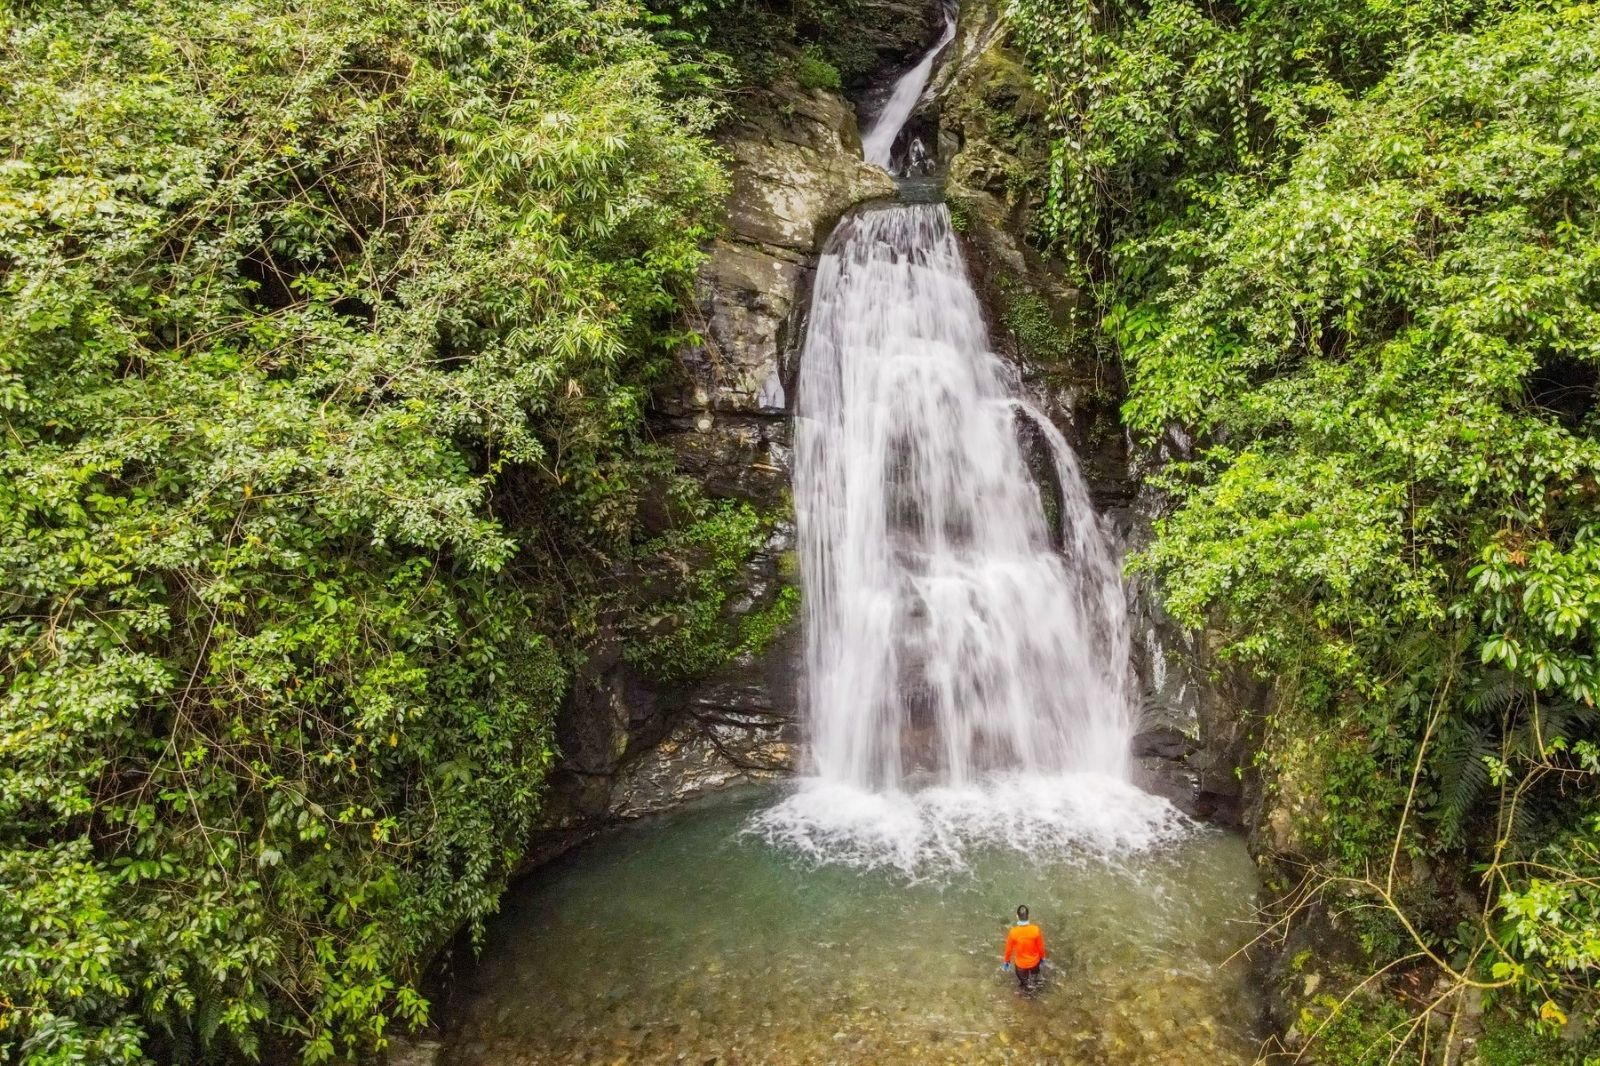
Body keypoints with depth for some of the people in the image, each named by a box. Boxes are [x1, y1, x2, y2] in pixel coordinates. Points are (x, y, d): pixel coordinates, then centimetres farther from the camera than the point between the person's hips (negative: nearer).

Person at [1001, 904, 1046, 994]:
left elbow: (1009, 949, -14)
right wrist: (1042, 957, 9)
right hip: (1034, 961, 1)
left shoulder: (1013, 932, -29)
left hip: (1021, 963, -1)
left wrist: (1006, 961, 6)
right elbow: (1040, 946, -12)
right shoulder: (1036, 930, -28)